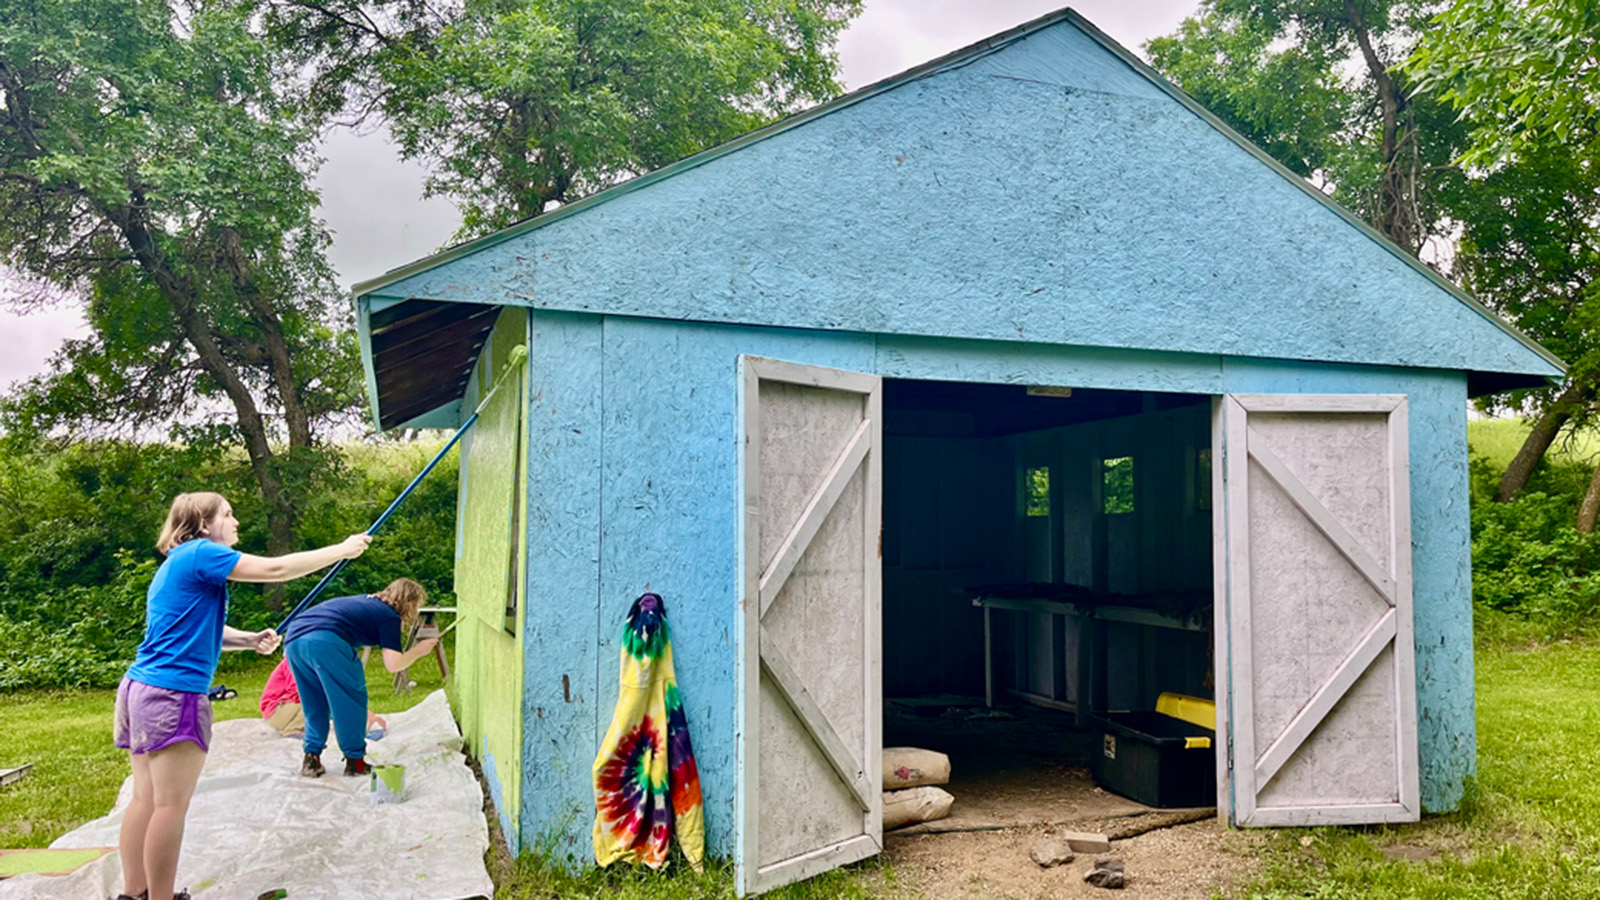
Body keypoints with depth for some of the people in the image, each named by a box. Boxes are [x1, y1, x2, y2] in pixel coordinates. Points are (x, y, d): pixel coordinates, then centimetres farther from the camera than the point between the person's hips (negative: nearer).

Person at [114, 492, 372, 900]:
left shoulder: (180, 562, 19)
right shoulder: (200, 554, -11)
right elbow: (275, 569, -15)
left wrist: (251, 640, 9)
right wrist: (342, 549, -8)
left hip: (140, 688, 10)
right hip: (173, 694, -10)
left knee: (146, 800, 13)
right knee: (171, 805, -2)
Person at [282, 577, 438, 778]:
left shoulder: (365, 601, 32)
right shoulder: (390, 617, 8)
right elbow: (393, 664, -1)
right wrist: (418, 651, 15)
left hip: (292, 638, 8)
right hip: (325, 641, -8)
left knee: (315, 704, 22)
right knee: (352, 698, 7)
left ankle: (311, 758, 19)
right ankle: (355, 761, 11)